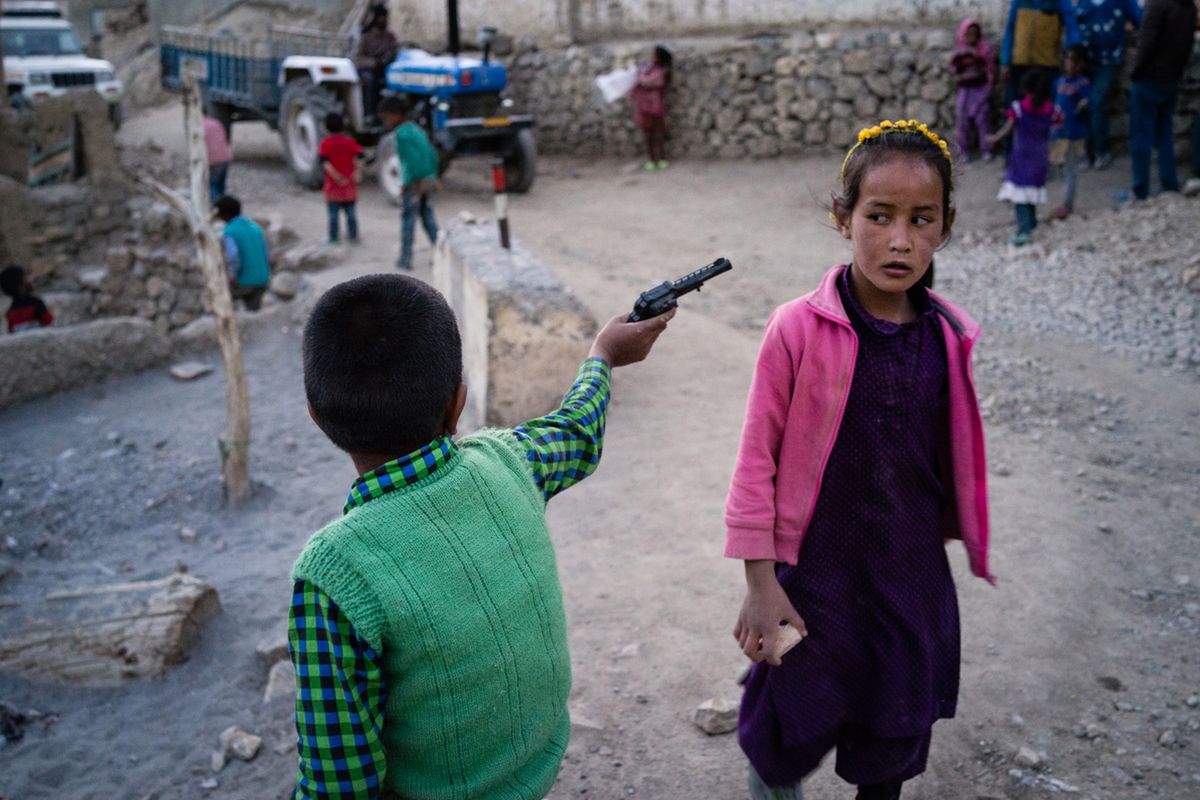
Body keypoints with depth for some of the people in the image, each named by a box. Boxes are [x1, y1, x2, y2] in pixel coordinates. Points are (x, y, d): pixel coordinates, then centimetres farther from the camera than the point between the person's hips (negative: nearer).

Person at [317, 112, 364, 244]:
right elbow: (359, 156, -13)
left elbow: (325, 162, -18)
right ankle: (353, 237, 16)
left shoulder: (325, 143, -5)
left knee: (334, 213, 5)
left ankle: (333, 239, 9)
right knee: (350, 212, 11)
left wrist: (336, 177, -20)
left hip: (333, 185, -2)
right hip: (349, 188, 2)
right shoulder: (350, 142, 1)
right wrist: (358, 172, -14)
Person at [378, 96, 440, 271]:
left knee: (408, 219, 0)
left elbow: (412, 157, -20)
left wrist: (419, 181, -20)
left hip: (413, 182, -7)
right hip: (429, 180, 8)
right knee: (428, 218, 11)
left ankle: (406, 259, 5)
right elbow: (432, 155, 18)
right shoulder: (418, 130, 16)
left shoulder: (402, 133, -10)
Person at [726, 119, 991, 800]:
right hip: (814, 575, -3)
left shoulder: (952, 338, -4)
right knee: (793, 735, 11)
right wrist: (761, 585, -9)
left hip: (915, 578, 4)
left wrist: (969, 545, 16)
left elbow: (956, 461, 8)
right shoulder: (799, 328, -17)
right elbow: (757, 460, -11)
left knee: (894, 743, 20)